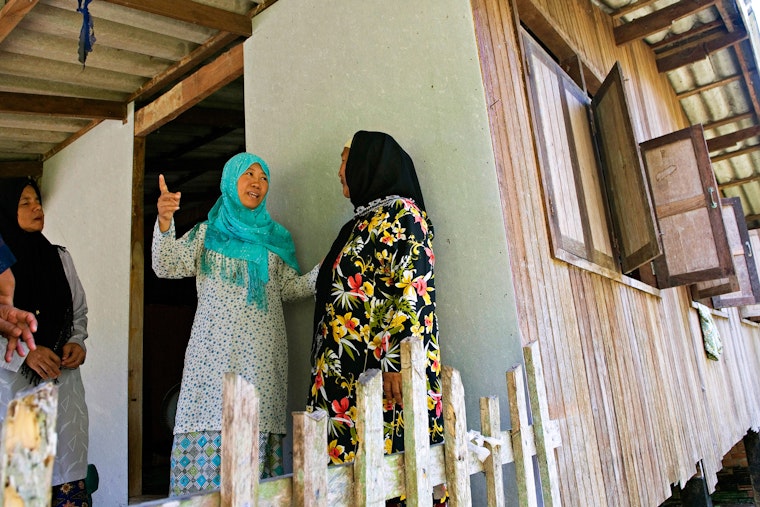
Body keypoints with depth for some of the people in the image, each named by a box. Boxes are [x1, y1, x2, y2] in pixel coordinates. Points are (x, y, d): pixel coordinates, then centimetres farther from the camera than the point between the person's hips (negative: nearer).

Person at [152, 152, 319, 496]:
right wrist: (164, 222, -14)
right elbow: (166, 266, 2)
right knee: (211, 425, -11)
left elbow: (291, 288, 14)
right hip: (215, 348, -1)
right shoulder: (207, 232, 15)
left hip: (261, 354, 1)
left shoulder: (275, 238, 19)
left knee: (256, 429, -6)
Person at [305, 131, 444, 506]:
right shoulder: (360, 223, 25)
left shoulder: (401, 214, 0)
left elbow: (414, 290, -14)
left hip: (383, 373, -8)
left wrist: (397, 360, -24)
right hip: (347, 376, 8)